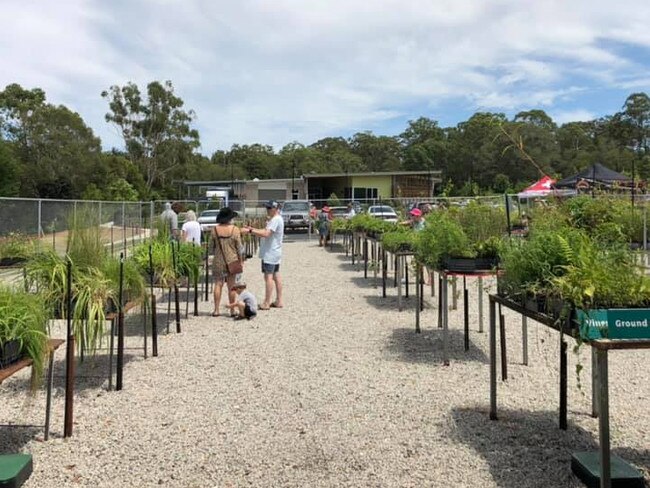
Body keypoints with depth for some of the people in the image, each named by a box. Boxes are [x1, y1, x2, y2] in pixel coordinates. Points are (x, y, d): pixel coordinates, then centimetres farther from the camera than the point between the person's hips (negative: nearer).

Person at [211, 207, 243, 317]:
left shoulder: (214, 229, -4)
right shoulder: (235, 229, -8)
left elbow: (212, 245, 3)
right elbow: (239, 247, -6)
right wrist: (241, 260, 5)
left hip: (218, 261, 1)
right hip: (232, 260, -1)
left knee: (218, 284, 7)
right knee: (231, 286, 6)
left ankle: (216, 310, 7)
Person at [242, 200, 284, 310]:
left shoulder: (275, 220, -18)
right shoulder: (276, 219, 16)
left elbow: (266, 234, -27)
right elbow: (265, 231, 19)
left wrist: (250, 231, -27)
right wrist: (252, 229, 9)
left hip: (270, 253, -11)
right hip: (274, 252, 11)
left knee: (268, 276, -8)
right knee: (276, 276, 12)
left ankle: (266, 303, -6)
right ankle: (279, 301, 17)